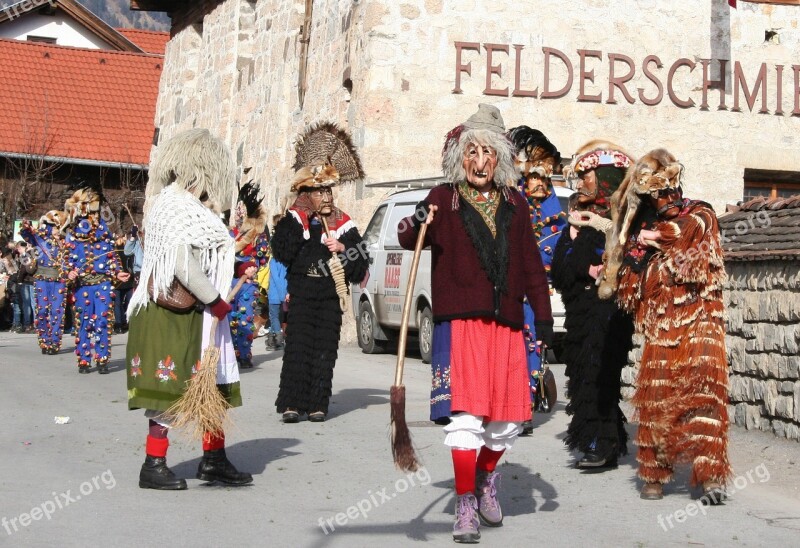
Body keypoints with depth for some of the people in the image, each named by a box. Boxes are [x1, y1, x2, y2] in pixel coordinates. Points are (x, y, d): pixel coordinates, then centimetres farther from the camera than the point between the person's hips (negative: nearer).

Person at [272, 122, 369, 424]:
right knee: (298, 346, -8)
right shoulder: (293, 221, 4)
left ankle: (317, 404, 6)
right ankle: (290, 404, -8)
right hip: (302, 293, -2)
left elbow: (360, 265, 7)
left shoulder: (344, 224, 9)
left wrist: (342, 249, -11)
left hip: (331, 296, 2)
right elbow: (282, 252, -12)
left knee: (325, 348, 1)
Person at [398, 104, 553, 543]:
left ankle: (486, 480, 34)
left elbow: (531, 264, 14)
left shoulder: (514, 205, 14)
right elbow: (411, 240, -8)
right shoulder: (444, 200, 4)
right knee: (465, 415, -10)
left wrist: (543, 314, 7)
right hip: (460, 322, -4)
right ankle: (465, 507, 1)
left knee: (507, 419, 5)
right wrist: (414, 225, -30)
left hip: (506, 324, 4)